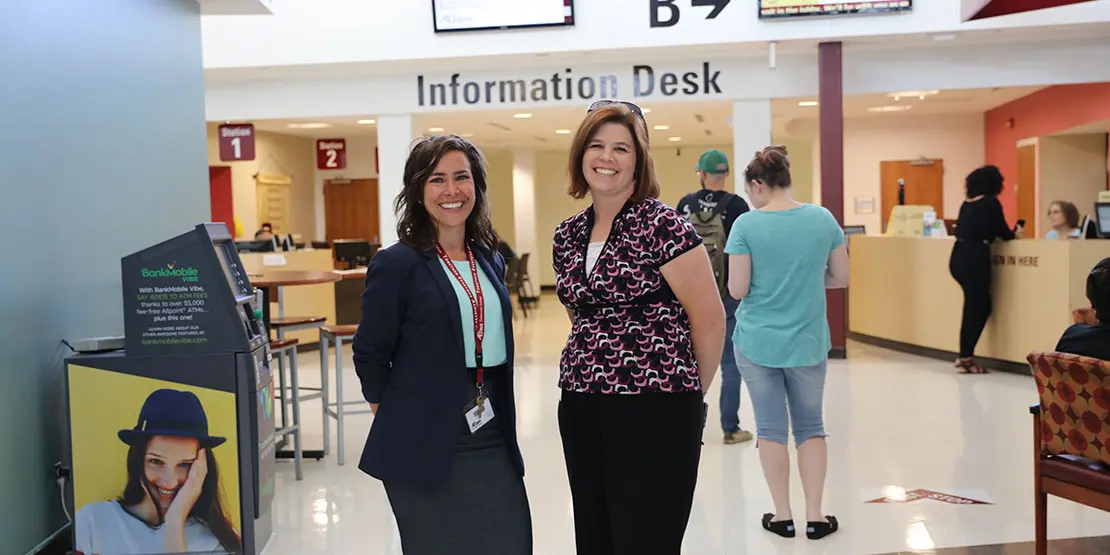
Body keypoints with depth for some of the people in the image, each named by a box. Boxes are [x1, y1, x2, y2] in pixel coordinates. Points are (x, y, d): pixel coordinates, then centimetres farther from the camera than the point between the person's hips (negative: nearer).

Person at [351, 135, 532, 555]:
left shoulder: (491, 261, 8)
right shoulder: (395, 264, -11)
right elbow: (370, 355, -6)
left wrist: (500, 421, 16)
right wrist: (400, 419, 1)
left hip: (493, 441, 5)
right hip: (424, 446, -5)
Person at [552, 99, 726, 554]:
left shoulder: (663, 226, -11)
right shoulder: (567, 236, 9)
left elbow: (709, 320, -7)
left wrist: (688, 392, 4)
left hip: (654, 412, -6)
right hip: (580, 412, 7)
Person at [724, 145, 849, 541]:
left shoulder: (746, 225, -13)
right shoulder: (823, 219, -4)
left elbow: (737, 290, -13)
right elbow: (840, 278, 3)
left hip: (757, 342, -2)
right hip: (807, 343, 2)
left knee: (771, 427, 10)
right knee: (811, 426, 15)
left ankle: (783, 516, 17)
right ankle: (815, 517, 17)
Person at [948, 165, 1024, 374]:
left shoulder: (967, 203, 17)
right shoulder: (991, 202, -2)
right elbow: (1003, 233, 1)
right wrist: (1016, 234, 24)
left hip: (958, 257, 7)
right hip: (974, 259, -7)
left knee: (980, 305, 16)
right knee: (974, 308, 1)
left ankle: (964, 355, 14)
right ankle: (965, 359, 6)